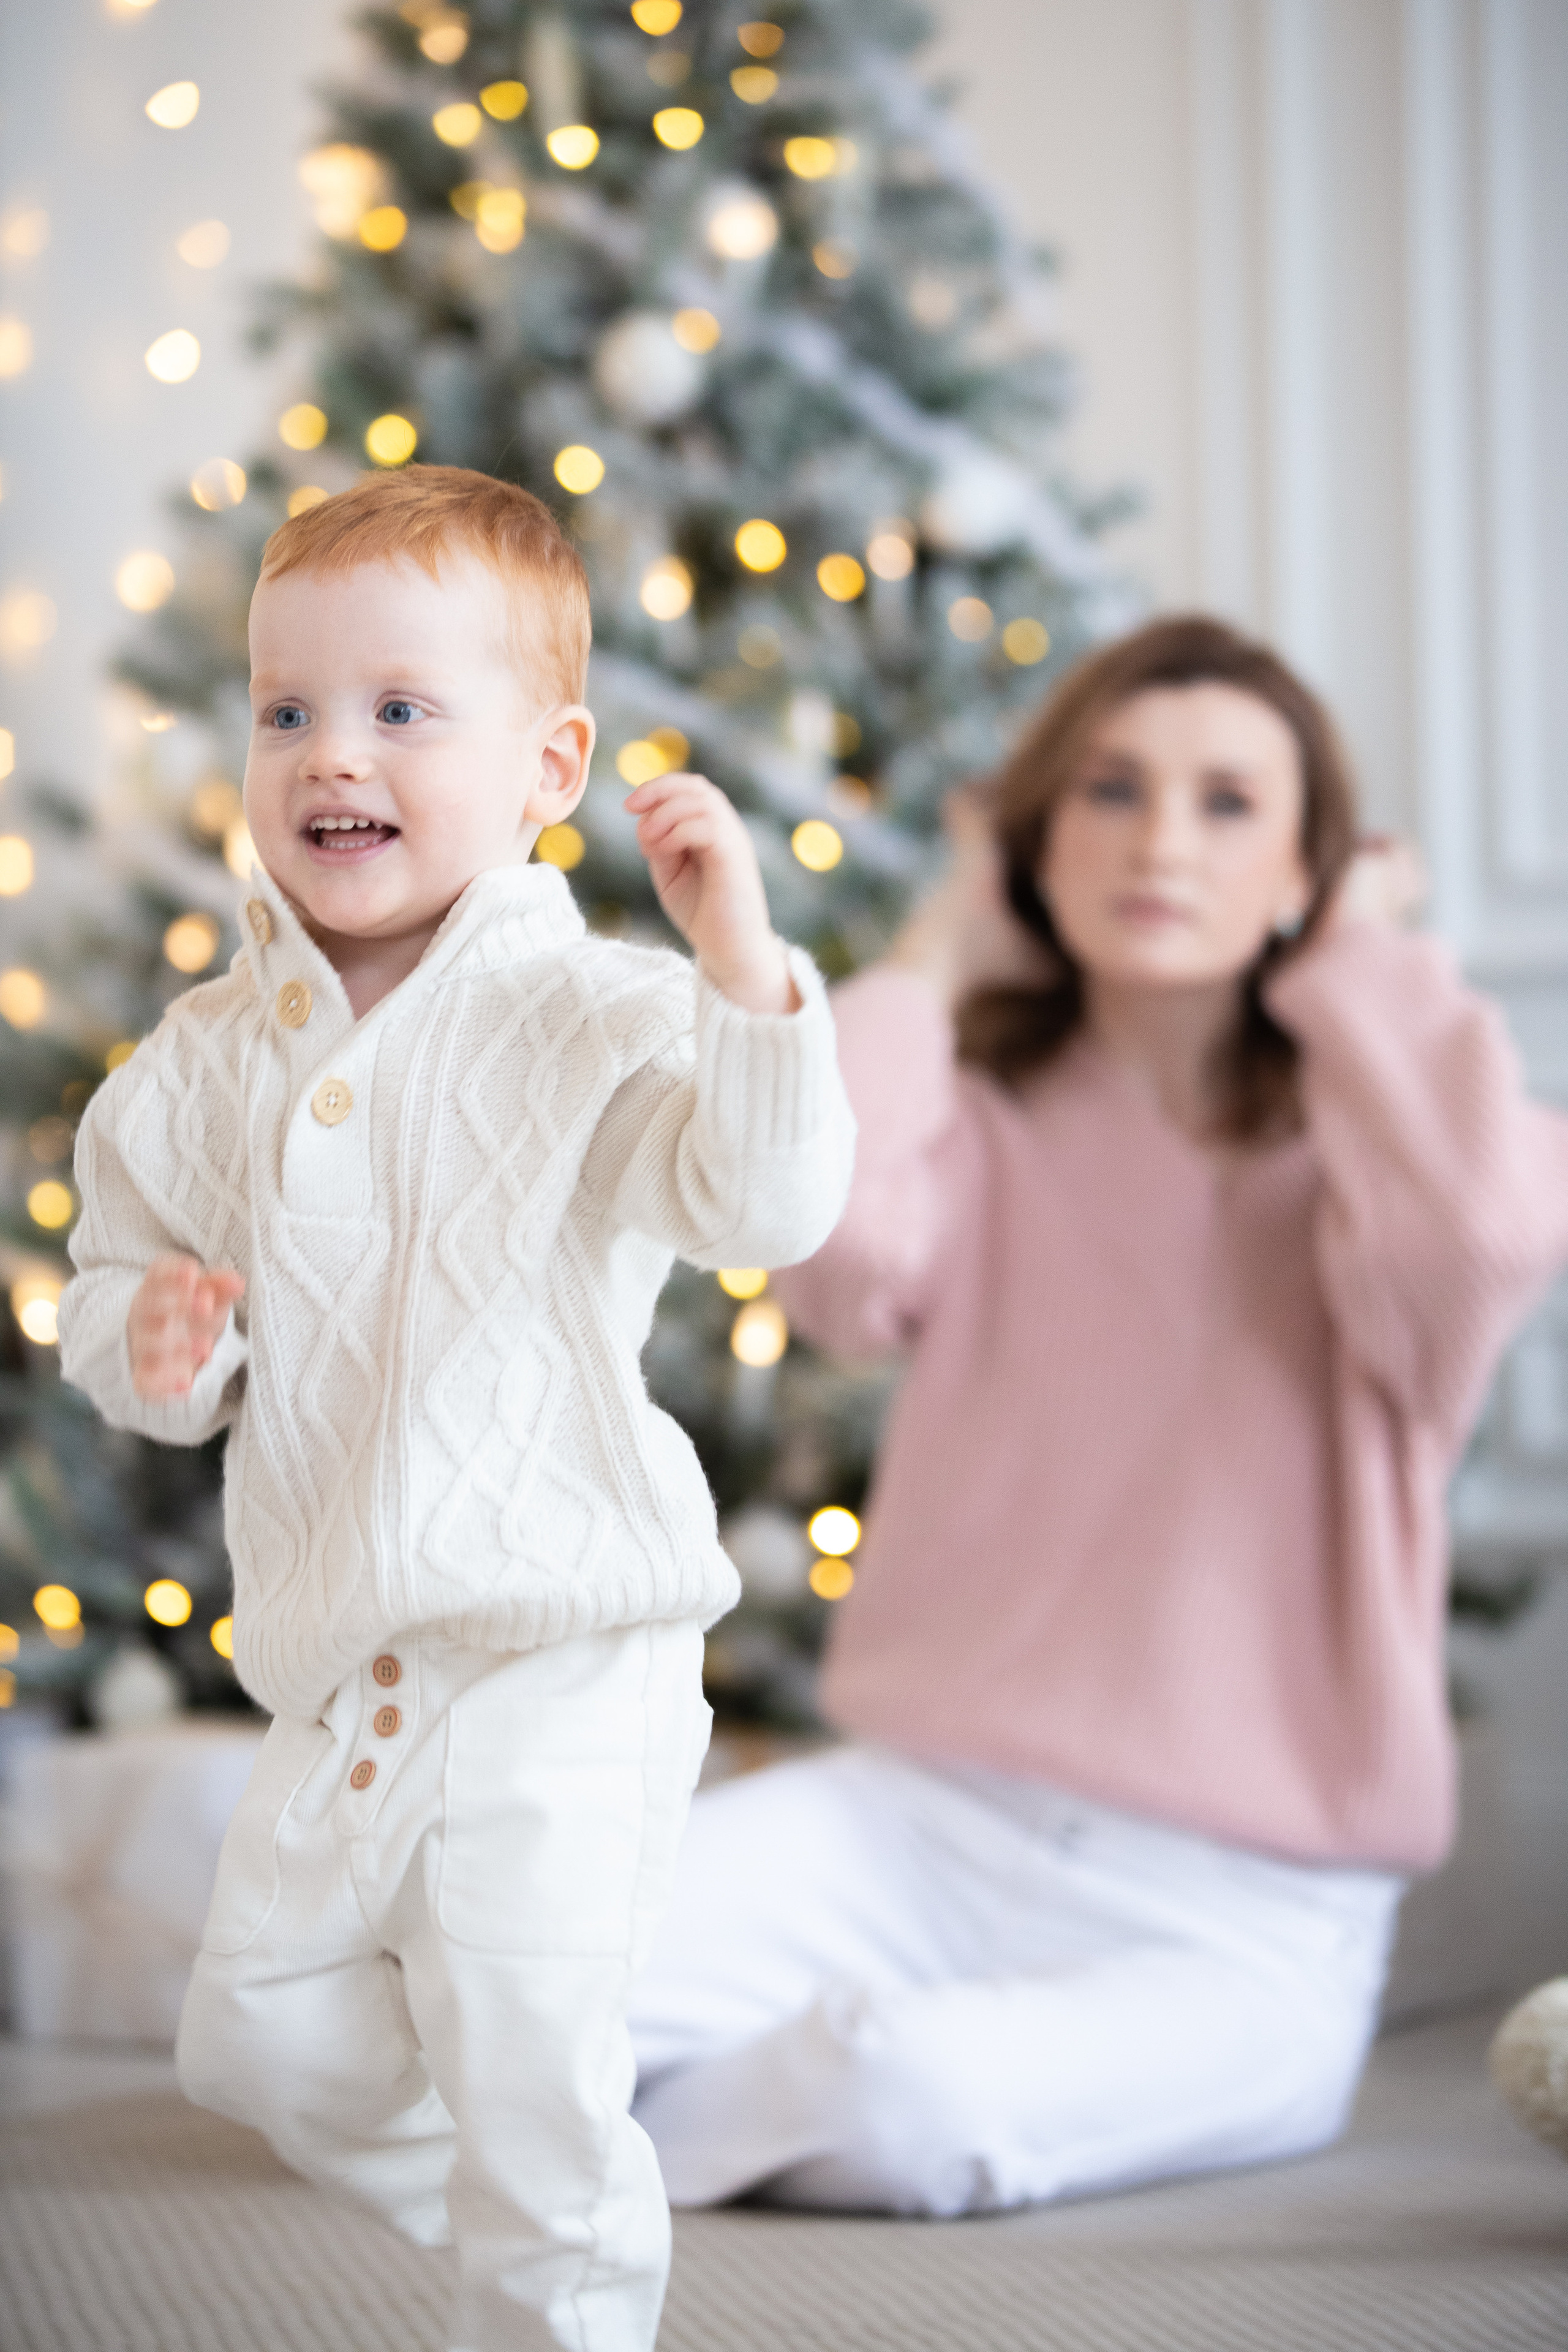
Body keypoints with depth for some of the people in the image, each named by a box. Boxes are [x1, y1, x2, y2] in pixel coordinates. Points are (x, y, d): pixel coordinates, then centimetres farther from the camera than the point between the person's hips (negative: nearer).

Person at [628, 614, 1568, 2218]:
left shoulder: (1360, 1160, 0)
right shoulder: (986, 1133, 5)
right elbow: (829, 1245, -19)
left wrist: (1361, 964, -8)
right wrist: (939, 956, -3)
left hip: (1238, 1920, -2)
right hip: (916, 1820, 2)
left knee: (919, 2101, -32)